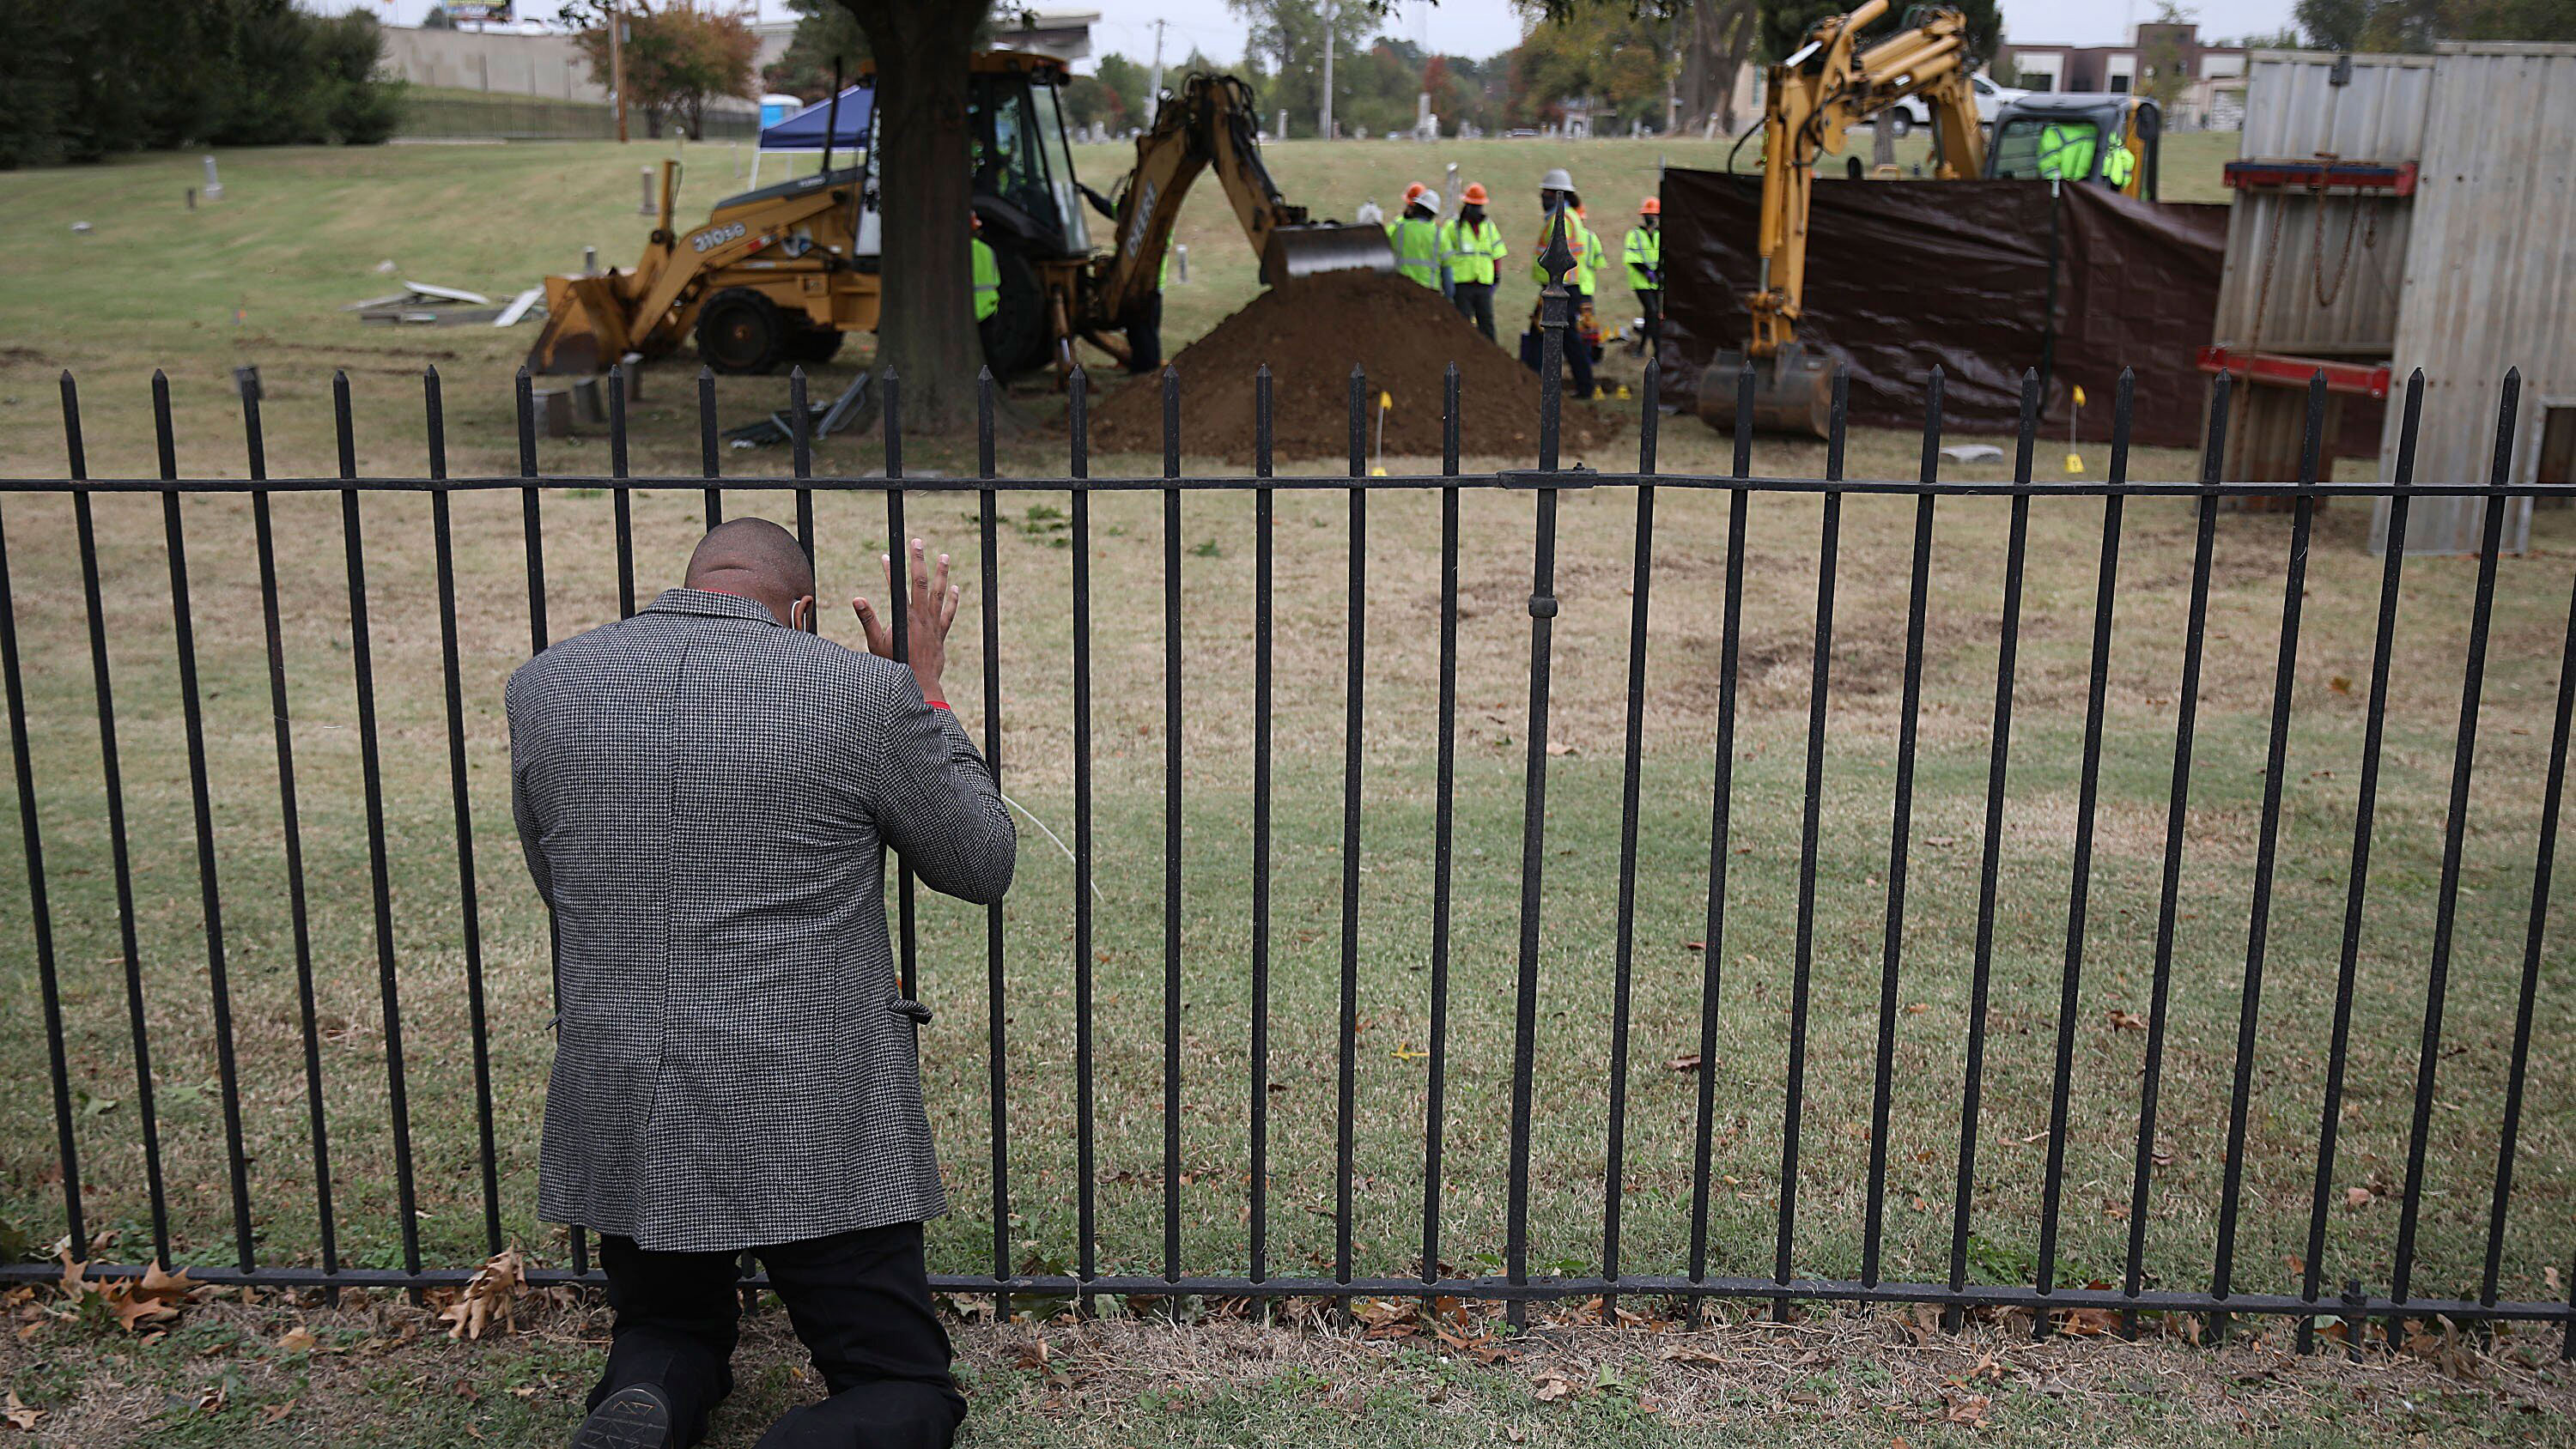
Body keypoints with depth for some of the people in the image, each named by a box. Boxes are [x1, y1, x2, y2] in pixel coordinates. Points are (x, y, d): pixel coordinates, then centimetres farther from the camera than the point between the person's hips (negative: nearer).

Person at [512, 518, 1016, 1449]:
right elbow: (983, 866, 4)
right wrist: (924, 692, 13)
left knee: (668, 1333, 28)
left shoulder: (542, 689, 0)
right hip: (815, 1129, -3)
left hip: (621, 1121, 3)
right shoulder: (863, 692, -10)